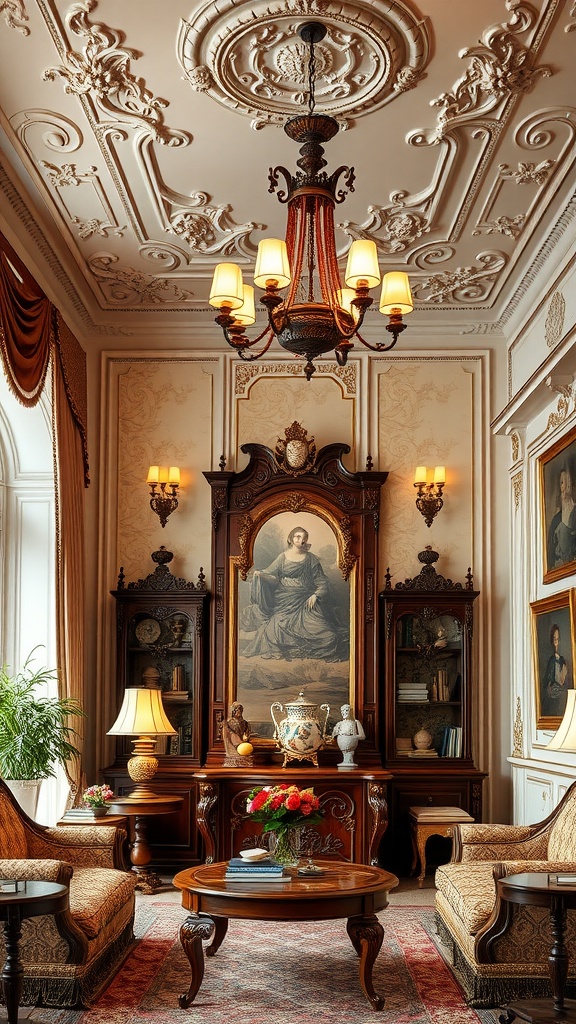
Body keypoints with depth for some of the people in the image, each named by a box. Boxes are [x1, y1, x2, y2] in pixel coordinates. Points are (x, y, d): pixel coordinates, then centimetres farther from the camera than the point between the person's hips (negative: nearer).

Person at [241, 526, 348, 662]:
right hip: (286, 602, 0)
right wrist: (259, 574, -14)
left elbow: (322, 582, 6)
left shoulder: (311, 559, 8)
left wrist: (316, 595, -10)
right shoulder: (283, 557, 10)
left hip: (306, 601, 0)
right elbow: (271, 574, 6)